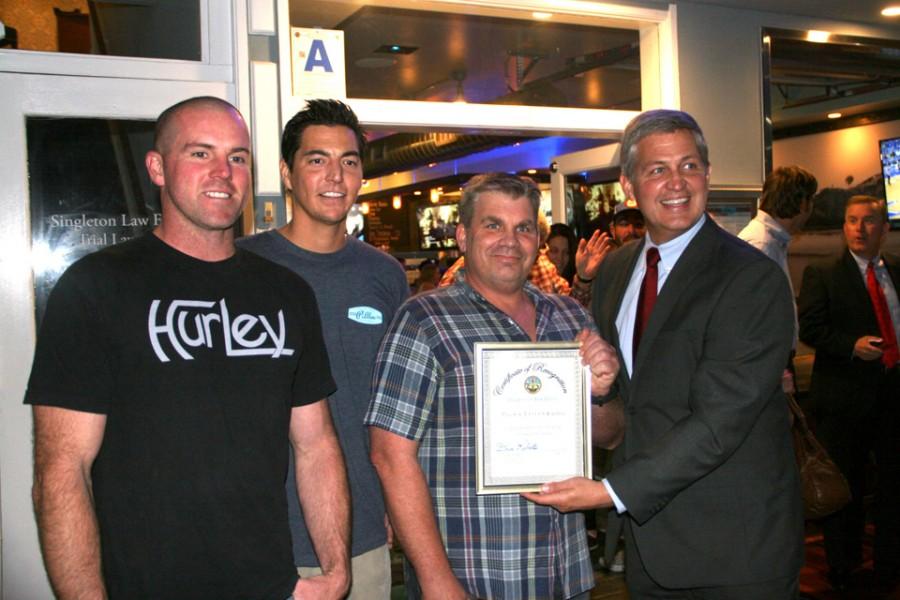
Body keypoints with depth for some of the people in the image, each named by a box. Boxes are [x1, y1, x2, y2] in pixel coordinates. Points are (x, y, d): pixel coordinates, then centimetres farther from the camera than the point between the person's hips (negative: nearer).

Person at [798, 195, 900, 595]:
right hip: (846, 396, -4)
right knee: (845, 488, 8)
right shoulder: (823, 276, -3)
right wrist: (852, 346, -23)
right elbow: (809, 328, -11)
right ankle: (843, 570, 25)